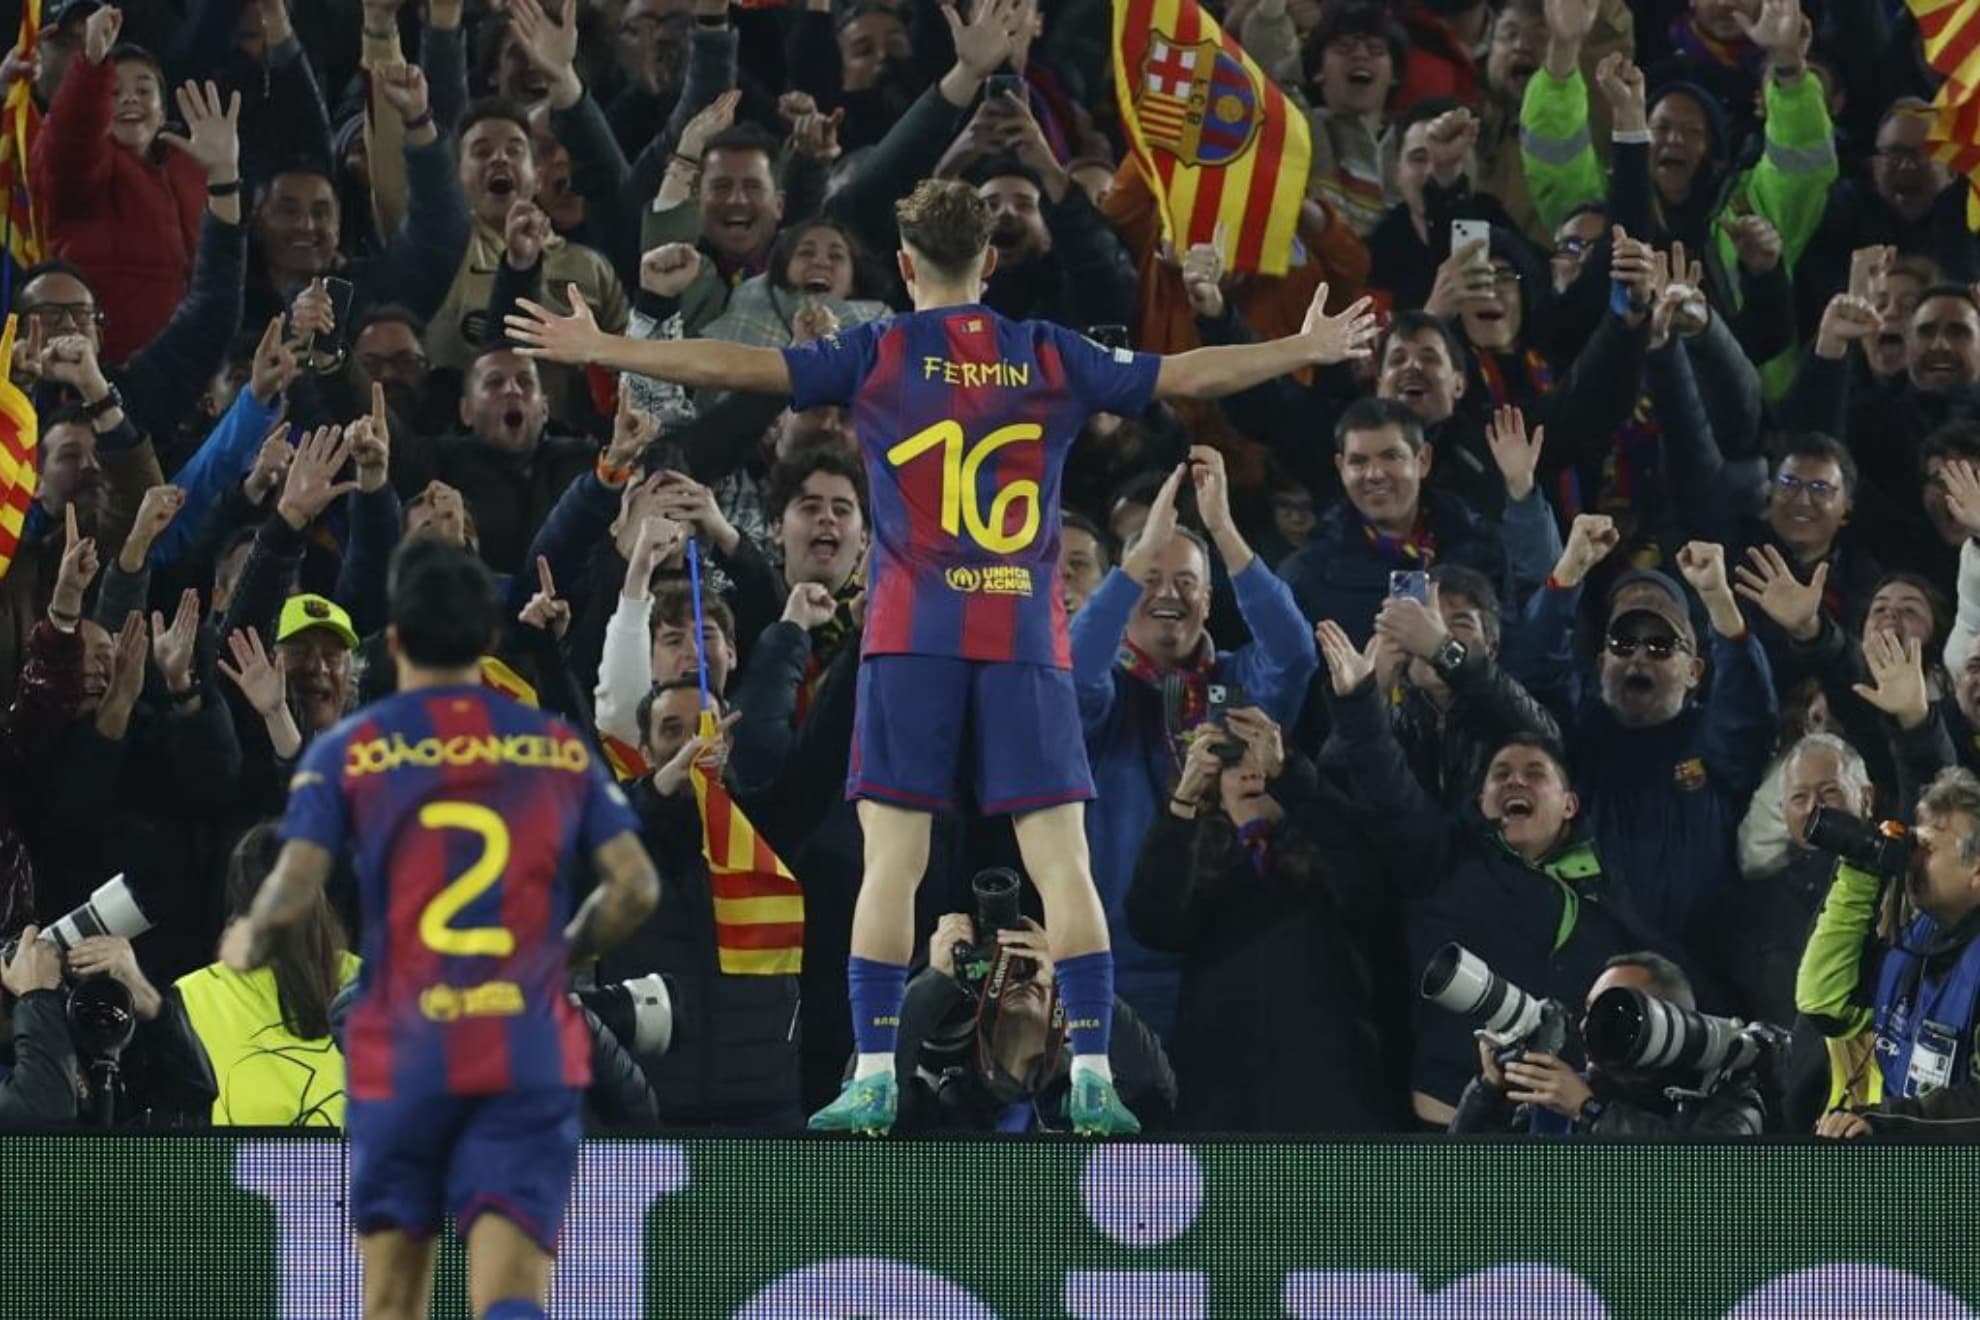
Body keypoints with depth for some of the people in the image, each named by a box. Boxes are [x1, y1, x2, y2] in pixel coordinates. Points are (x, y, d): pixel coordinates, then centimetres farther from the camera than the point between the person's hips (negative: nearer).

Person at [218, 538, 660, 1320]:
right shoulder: (561, 749, 7)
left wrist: (250, 949, 13)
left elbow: (292, 896, -9)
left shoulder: (348, 752, 0)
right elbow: (635, 887, 2)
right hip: (533, 1062, 1)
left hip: (402, 1060, -1)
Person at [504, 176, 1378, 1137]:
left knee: (892, 863, -1)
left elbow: (736, 366, -3)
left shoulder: (877, 356, 2)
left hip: (911, 638, -1)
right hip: (1027, 640, 1)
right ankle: (1092, 1077, -6)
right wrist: (1305, 350, 30)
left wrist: (599, 350, 4)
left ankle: (875, 1078, -6)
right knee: (1062, 865, 0)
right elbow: (1186, 376, 15)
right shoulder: (1051, 358, 8)